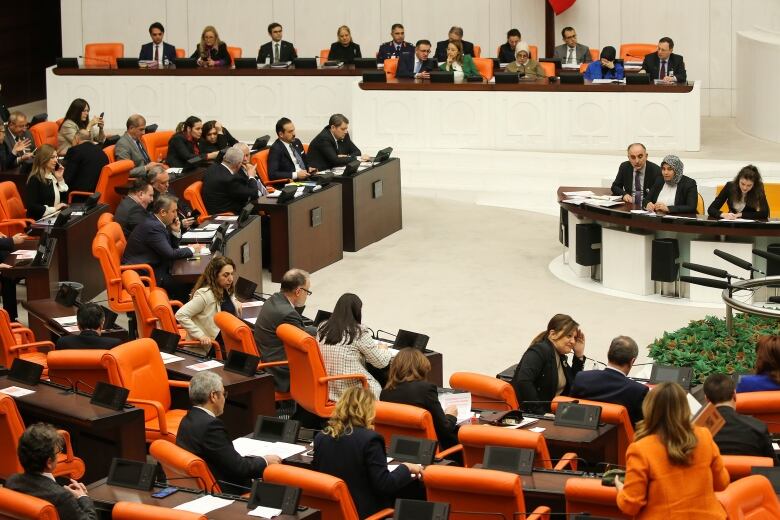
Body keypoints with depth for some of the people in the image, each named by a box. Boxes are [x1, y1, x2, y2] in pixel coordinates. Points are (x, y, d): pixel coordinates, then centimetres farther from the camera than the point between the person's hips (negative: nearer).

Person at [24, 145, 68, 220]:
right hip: (41, 220, -8)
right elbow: (31, 207, -18)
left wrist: (60, 179, 6)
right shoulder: (35, 180, -9)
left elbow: (65, 199, 15)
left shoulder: (53, 176, 15)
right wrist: (53, 209, -17)